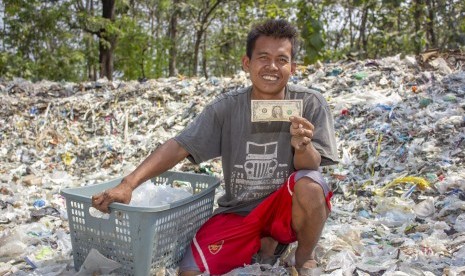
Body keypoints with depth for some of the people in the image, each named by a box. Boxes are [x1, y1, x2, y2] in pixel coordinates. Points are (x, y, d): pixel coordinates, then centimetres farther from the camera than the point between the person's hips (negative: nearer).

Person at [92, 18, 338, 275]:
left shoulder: (310, 104, -13)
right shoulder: (227, 107, -10)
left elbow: (311, 167, -15)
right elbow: (178, 146, -13)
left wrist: (303, 147, -39)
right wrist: (128, 184, -25)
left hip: (287, 209, -1)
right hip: (238, 212, 2)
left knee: (309, 184, -34)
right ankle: (262, 242, 13)